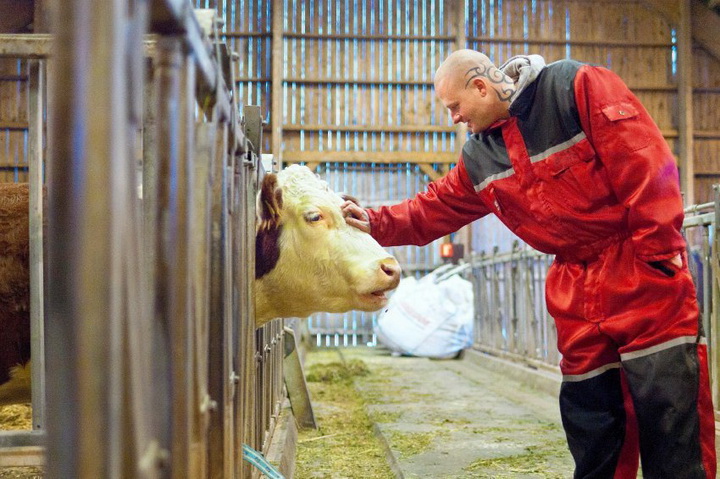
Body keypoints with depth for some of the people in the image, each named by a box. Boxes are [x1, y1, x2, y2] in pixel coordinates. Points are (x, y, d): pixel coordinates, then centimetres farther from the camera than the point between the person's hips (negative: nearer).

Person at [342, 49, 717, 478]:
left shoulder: (578, 88, -11)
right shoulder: (479, 158, 12)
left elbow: (646, 165, -16)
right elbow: (434, 209, 19)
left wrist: (658, 250, -16)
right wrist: (377, 224, 6)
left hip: (646, 276, -6)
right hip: (577, 293, 7)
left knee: (672, 422, -5)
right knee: (590, 428, 9)